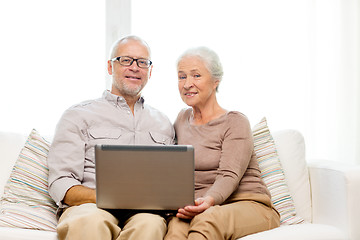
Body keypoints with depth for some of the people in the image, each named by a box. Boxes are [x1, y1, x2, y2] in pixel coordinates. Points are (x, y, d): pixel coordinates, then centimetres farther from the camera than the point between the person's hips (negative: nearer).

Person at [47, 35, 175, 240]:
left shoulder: (164, 124, 24)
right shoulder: (79, 116, 11)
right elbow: (60, 184, 1)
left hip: (144, 211, 2)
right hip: (90, 207, -2)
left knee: (149, 224, -37)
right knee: (90, 222, -40)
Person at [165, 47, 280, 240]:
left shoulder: (235, 122, 0)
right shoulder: (182, 120, 19)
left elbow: (229, 175, -13)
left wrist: (209, 201, -33)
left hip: (249, 206, -3)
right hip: (202, 209, 3)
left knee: (208, 219, -40)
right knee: (177, 225, -35)